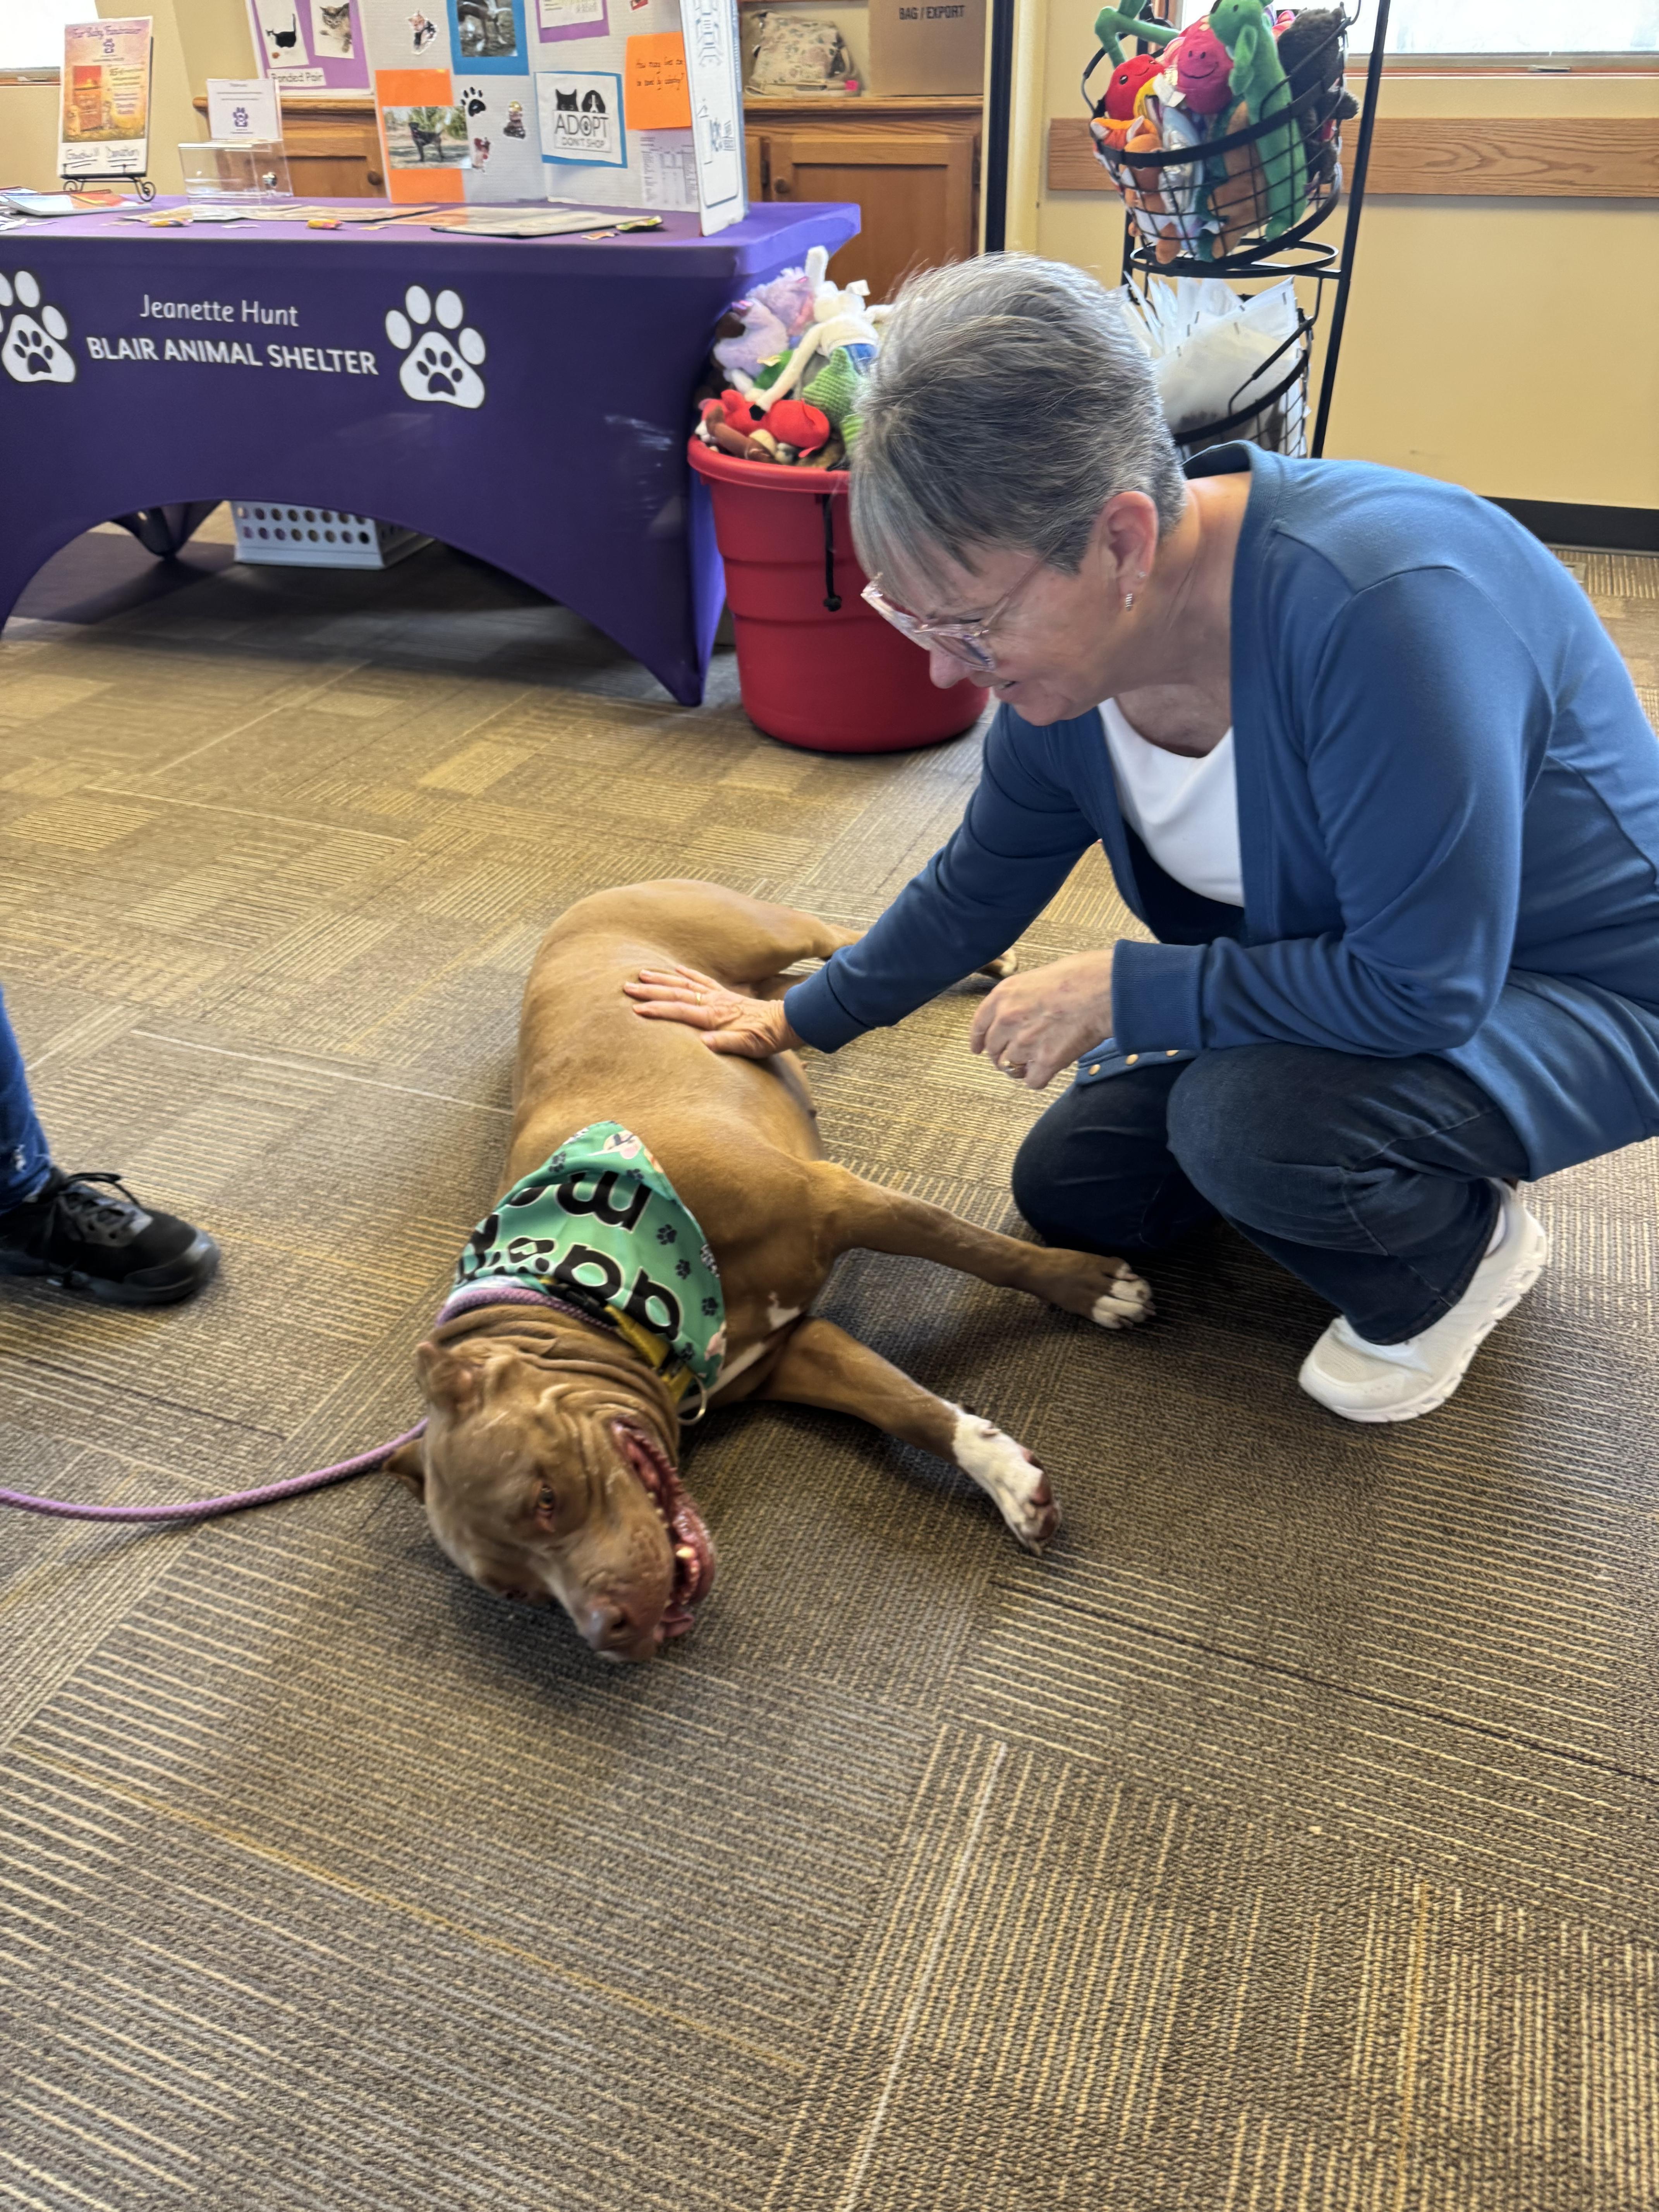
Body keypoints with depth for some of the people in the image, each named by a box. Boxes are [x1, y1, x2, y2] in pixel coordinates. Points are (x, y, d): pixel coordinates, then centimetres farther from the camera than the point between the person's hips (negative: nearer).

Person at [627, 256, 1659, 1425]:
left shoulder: (1379, 605, -38)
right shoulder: (1069, 636, -13)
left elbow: (1428, 987, -34)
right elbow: (980, 883, 3)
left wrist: (1123, 992, -27)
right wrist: (798, 1020, 11)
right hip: (1330, 963, 7)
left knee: (1240, 1121, -33)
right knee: (1071, 1193, 7)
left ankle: (1466, 1247, 0)